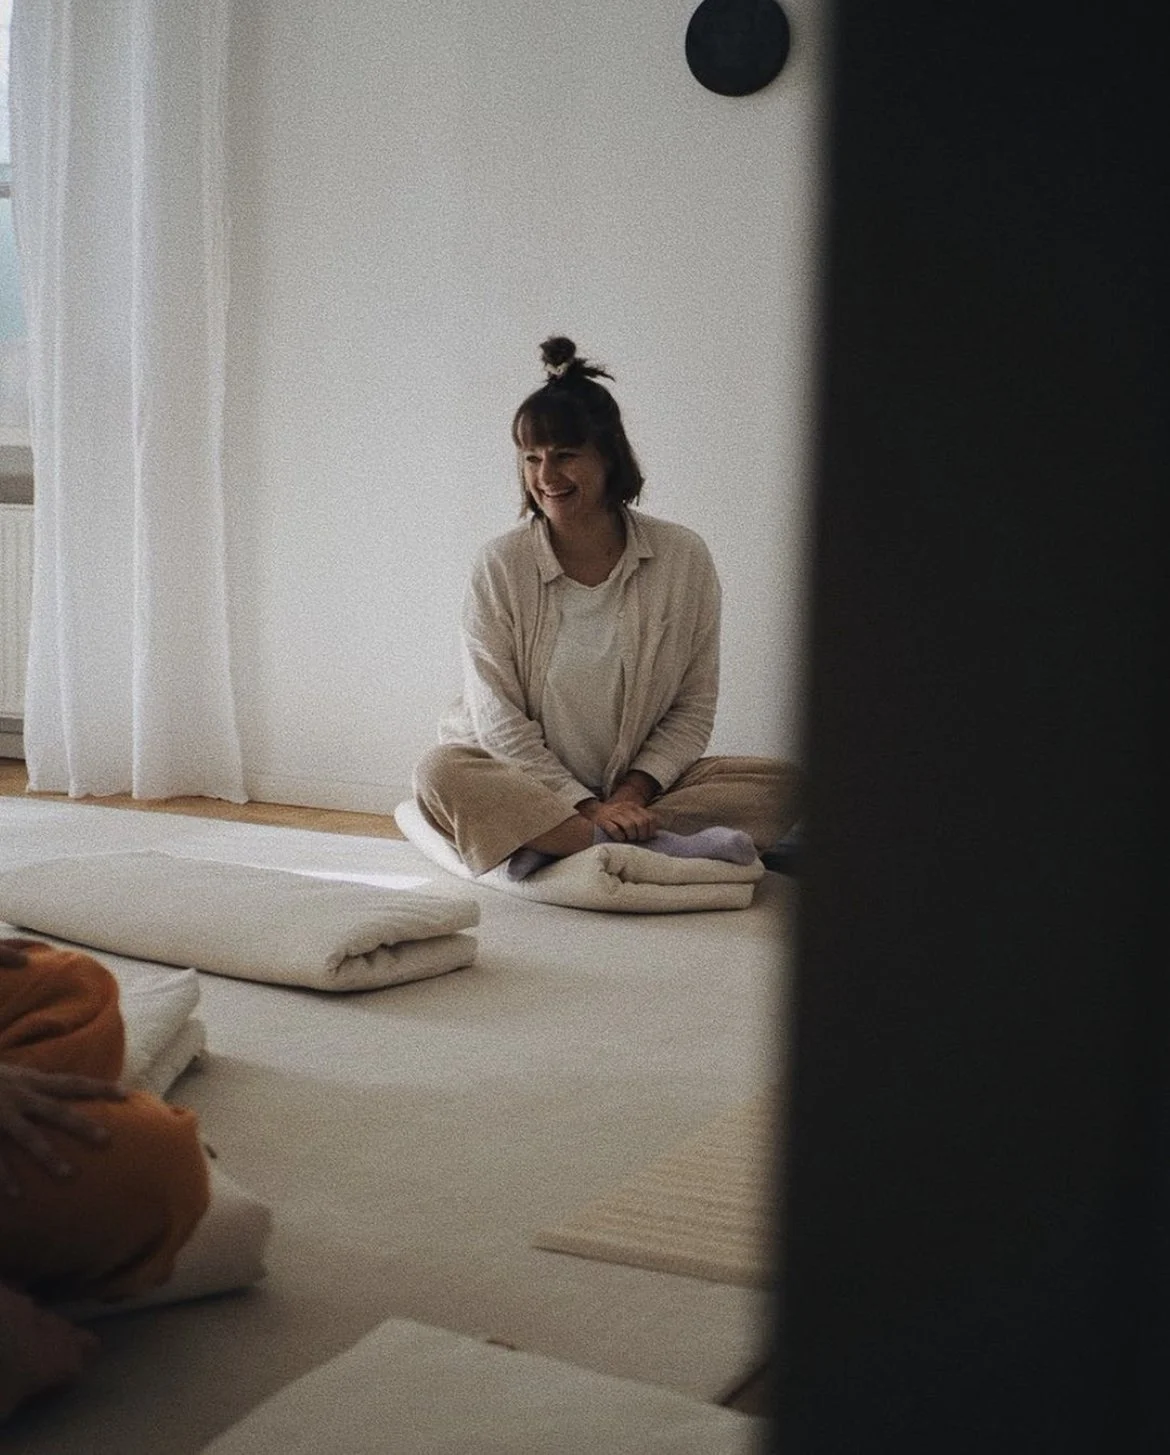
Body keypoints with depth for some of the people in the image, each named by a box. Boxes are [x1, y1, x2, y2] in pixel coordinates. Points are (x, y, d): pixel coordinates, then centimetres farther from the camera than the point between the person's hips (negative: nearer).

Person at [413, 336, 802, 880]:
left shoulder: (682, 558, -4)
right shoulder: (500, 566, -7)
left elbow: (693, 706, 1)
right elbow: (500, 720, -10)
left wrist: (635, 790, -14)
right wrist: (585, 806, -20)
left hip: (639, 783, 2)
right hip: (524, 780, -2)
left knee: (783, 783, -19)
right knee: (439, 776, -33)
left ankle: (551, 843, -29)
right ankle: (661, 846, -34)